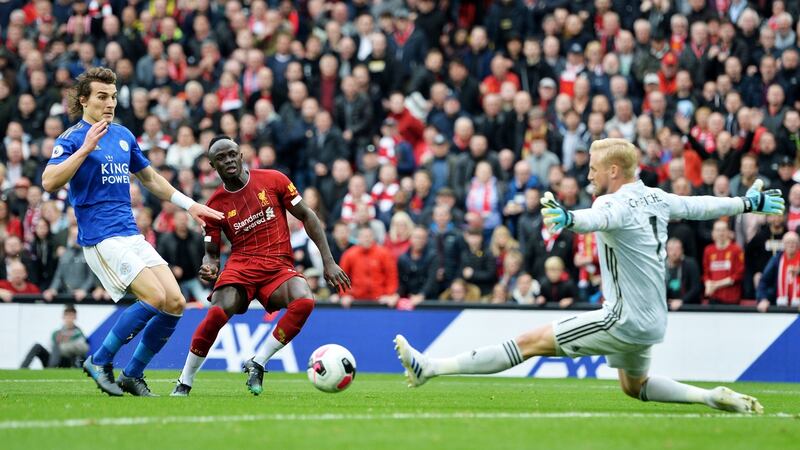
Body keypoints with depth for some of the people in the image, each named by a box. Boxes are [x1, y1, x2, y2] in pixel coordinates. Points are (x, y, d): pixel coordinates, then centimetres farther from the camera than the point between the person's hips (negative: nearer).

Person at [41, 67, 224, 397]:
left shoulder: (123, 135, 16)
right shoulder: (73, 138, -5)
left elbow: (150, 177, 30)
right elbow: (49, 182, -21)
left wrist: (190, 205, 26)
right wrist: (85, 148, -25)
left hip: (131, 234, 7)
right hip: (100, 237, -7)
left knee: (175, 303, -4)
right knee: (155, 298, -20)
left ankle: (132, 375, 9)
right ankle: (100, 361, -4)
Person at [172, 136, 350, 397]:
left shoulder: (273, 180, 4)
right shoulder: (216, 204, 6)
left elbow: (306, 216, 8)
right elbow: (211, 251, 13)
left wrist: (328, 262, 3)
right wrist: (208, 267, -13)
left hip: (279, 266, 1)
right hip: (241, 265, -1)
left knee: (304, 301, -32)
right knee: (218, 312, -30)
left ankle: (257, 364, -17)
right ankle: (184, 383, -12)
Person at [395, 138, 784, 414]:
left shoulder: (617, 204, -18)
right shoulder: (655, 198, 8)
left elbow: (598, 219, -42)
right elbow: (701, 206, 22)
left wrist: (567, 218, -64)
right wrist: (748, 202, 39)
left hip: (625, 319, -9)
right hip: (652, 320, 9)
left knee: (532, 342, -11)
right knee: (634, 386, 31)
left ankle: (430, 368, -15)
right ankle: (711, 397, 20)